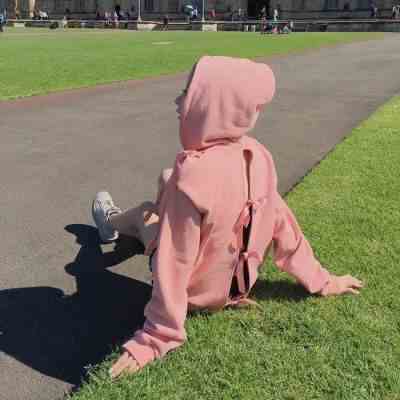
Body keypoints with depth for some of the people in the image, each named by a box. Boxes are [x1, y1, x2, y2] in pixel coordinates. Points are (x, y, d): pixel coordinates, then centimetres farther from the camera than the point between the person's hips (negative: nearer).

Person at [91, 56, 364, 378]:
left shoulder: (192, 175, -36)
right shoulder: (257, 156, -16)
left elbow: (174, 266, -32)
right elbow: (282, 223, -6)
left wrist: (154, 340, -22)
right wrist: (321, 281, 6)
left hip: (197, 294, -5)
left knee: (144, 211, 20)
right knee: (167, 180, 17)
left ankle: (112, 222, 57)